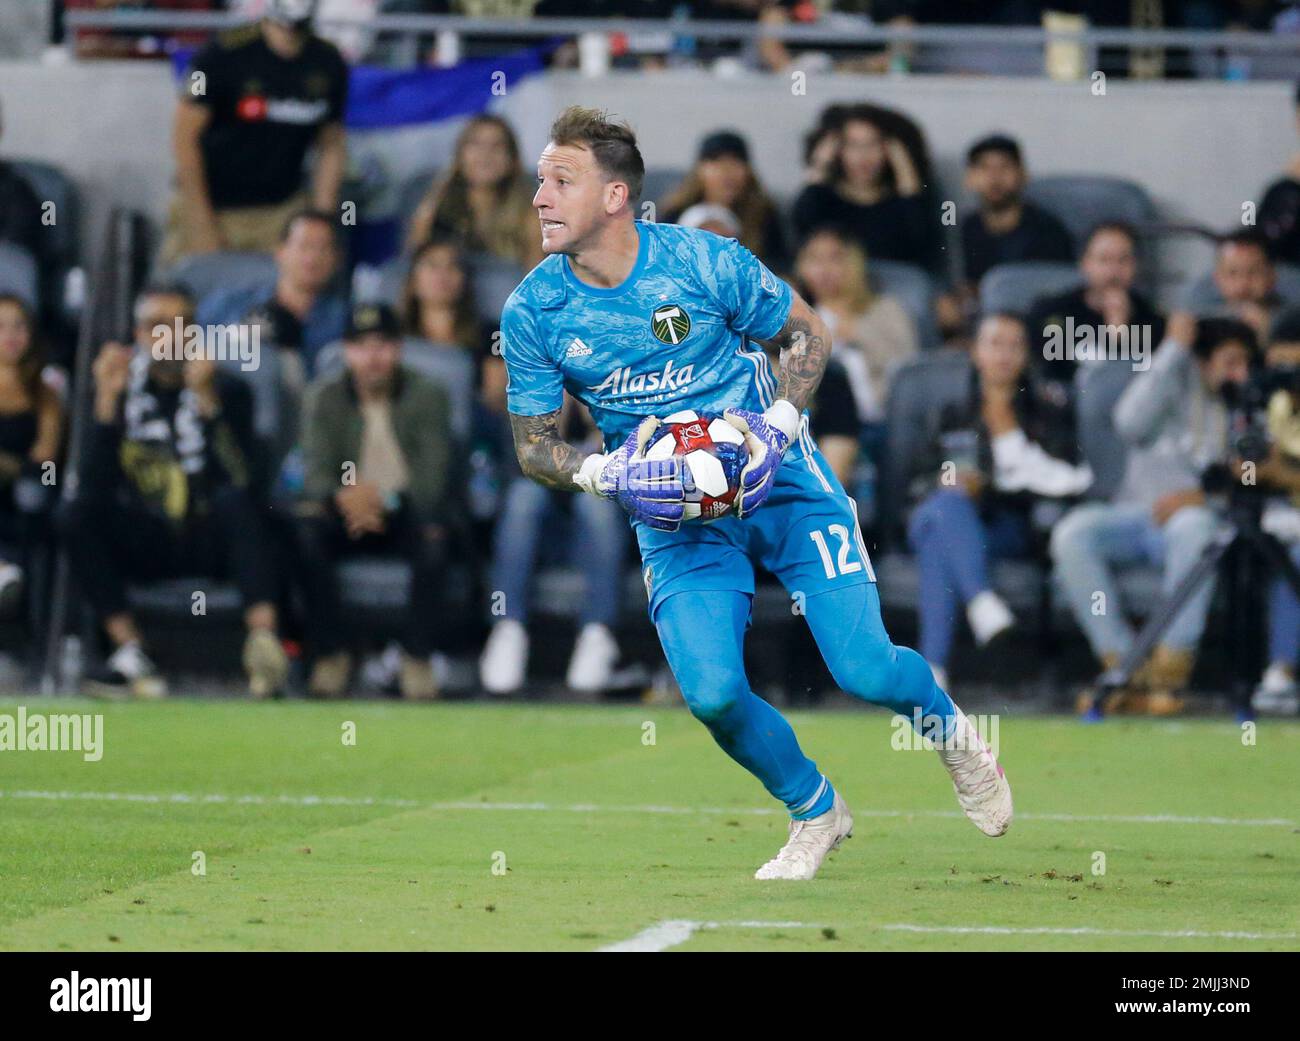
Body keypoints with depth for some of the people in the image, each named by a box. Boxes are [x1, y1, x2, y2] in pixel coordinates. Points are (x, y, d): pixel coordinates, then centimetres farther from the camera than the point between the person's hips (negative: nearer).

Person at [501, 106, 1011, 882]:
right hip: (673, 518, 2)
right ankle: (816, 813, 14)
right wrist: (605, 474, -17)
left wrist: (779, 425, -14)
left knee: (864, 670, -11)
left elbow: (808, 333, 1)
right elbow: (534, 444, 2)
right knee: (713, 695, -16)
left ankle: (950, 729, 26)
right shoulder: (534, 311, -8)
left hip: (780, 485, -2)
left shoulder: (705, 262, -14)